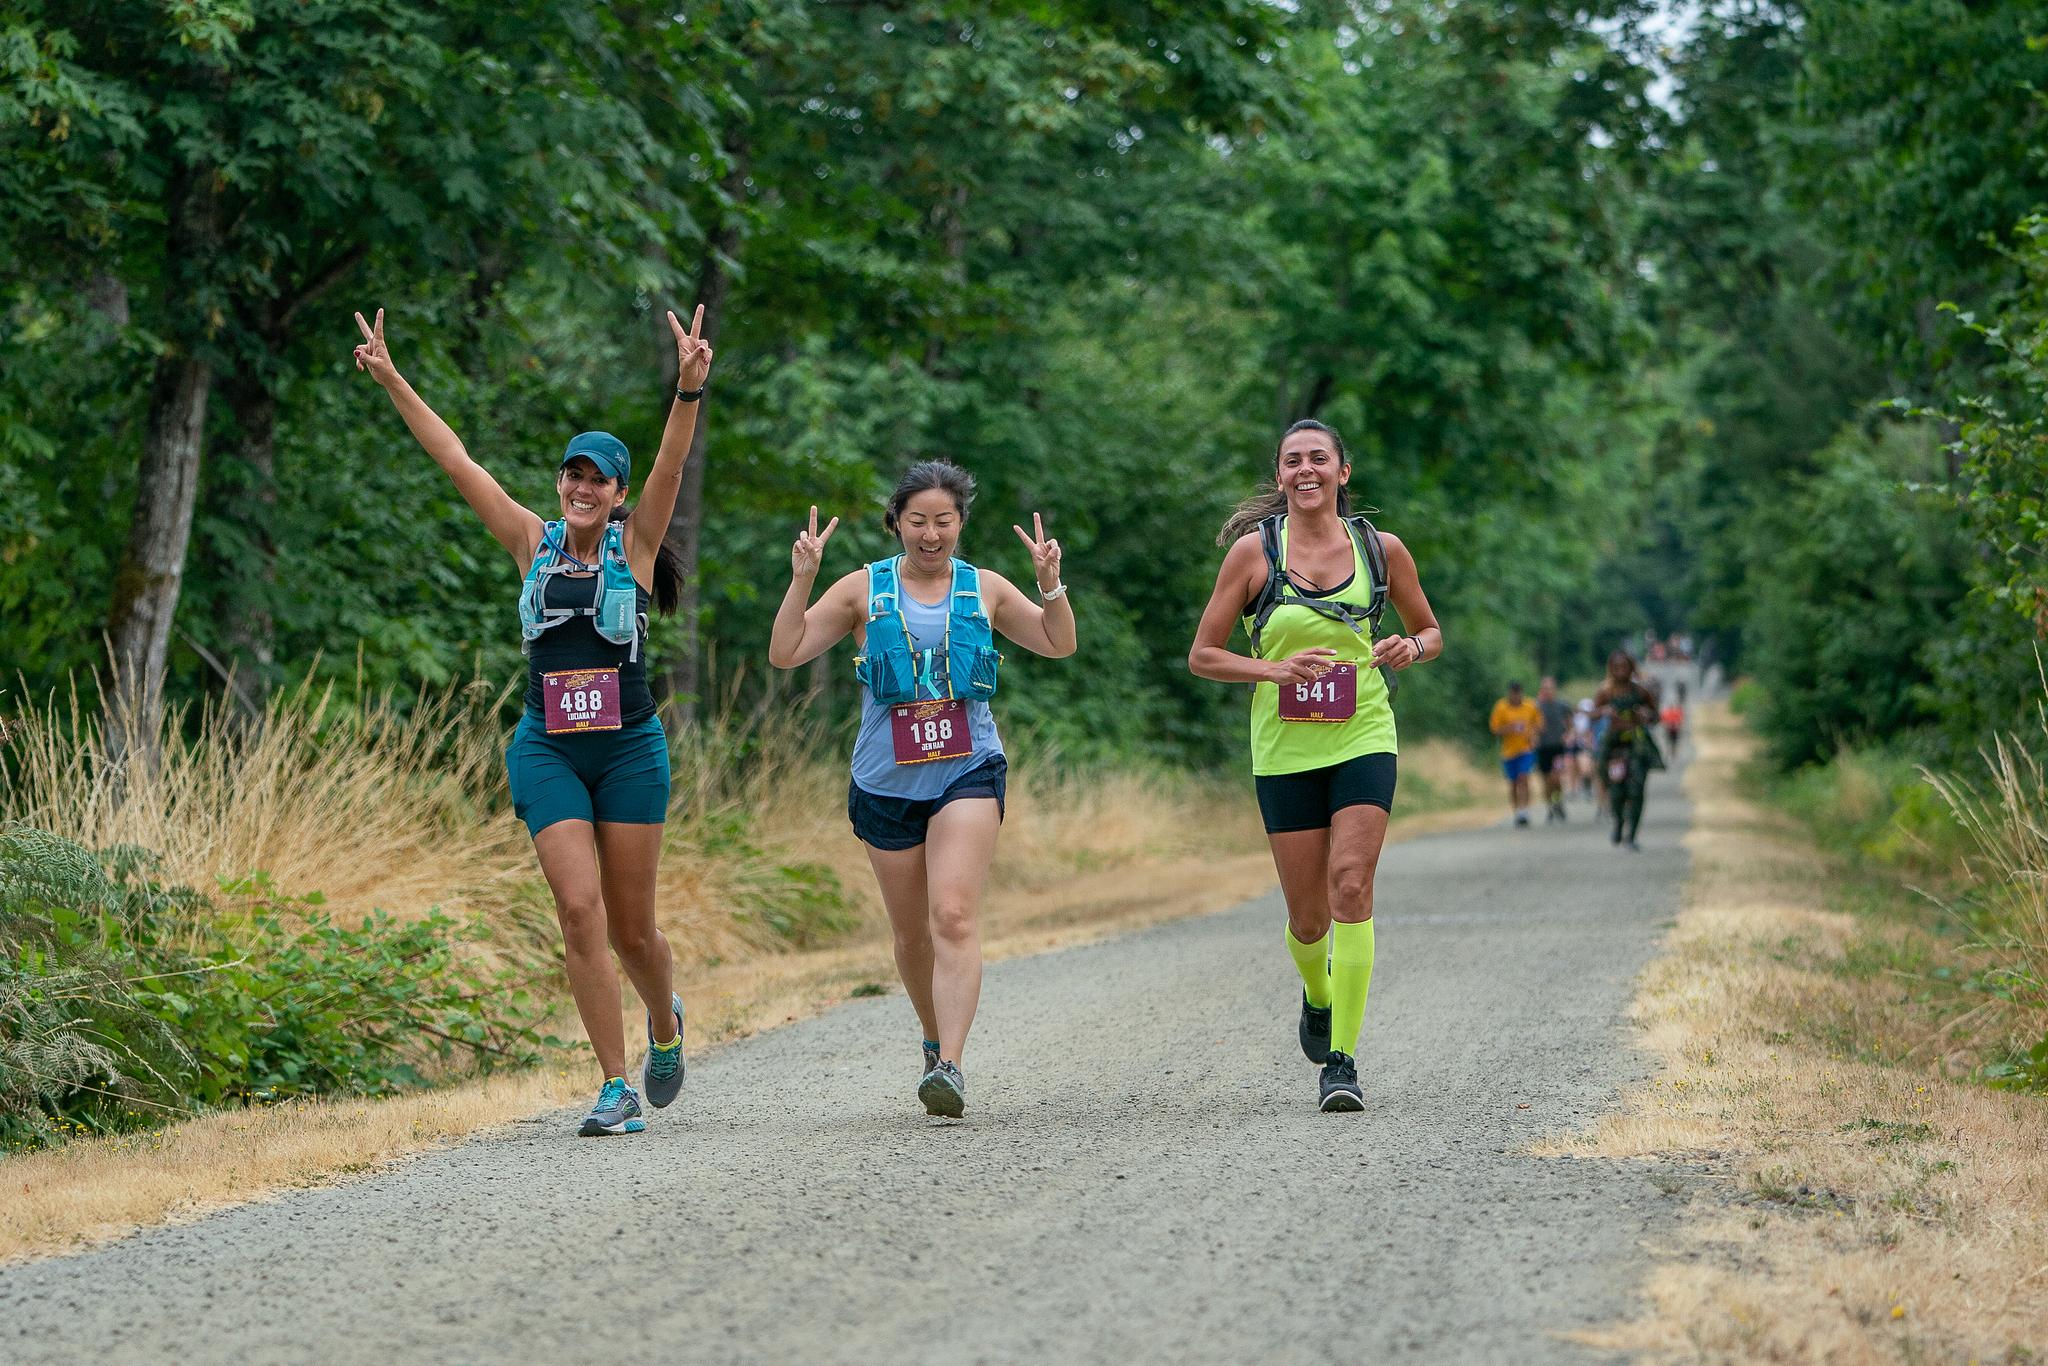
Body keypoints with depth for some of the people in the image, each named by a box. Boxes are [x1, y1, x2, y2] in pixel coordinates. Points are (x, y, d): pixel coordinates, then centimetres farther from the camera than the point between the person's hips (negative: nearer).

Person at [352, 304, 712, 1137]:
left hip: (629, 747, -1)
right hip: (548, 748, 1)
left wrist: (689, 391, -31)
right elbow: (455, 460, 5)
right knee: (580, 910, -11)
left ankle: (665, 1023, 38)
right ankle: (616, 1090, -6)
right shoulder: (533, 543, 5)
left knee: (631, 926, 5)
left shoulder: (635, 544, 0)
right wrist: (392, 383, 2)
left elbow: (671, 465, -15)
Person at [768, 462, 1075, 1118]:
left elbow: (1059, 645, 14)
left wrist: (1050, 582, -3)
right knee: (912, 934, 11)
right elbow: (785, 653, -3)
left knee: (953, 918, -19)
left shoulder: (984, 589, 7)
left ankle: (950, 1066, -26)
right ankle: (935, 1041, 36)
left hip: (967, 775, -1)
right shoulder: (865, 589, 3)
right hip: (886, 785, 1)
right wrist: (802, 580, -15)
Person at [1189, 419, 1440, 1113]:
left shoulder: (1381, 549, 3)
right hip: (1284, 750, 0)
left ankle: (1342, 1058, -12)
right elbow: (1202, 655, 1)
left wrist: (1411, 648, -6)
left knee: (1351, 889, -17)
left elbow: (1429, 629, 17)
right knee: (1308, 916, 4)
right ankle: (1318, 996, 39)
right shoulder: (1254, 550, -1)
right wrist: (1274, 669, -15)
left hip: (1364, 740, 0)